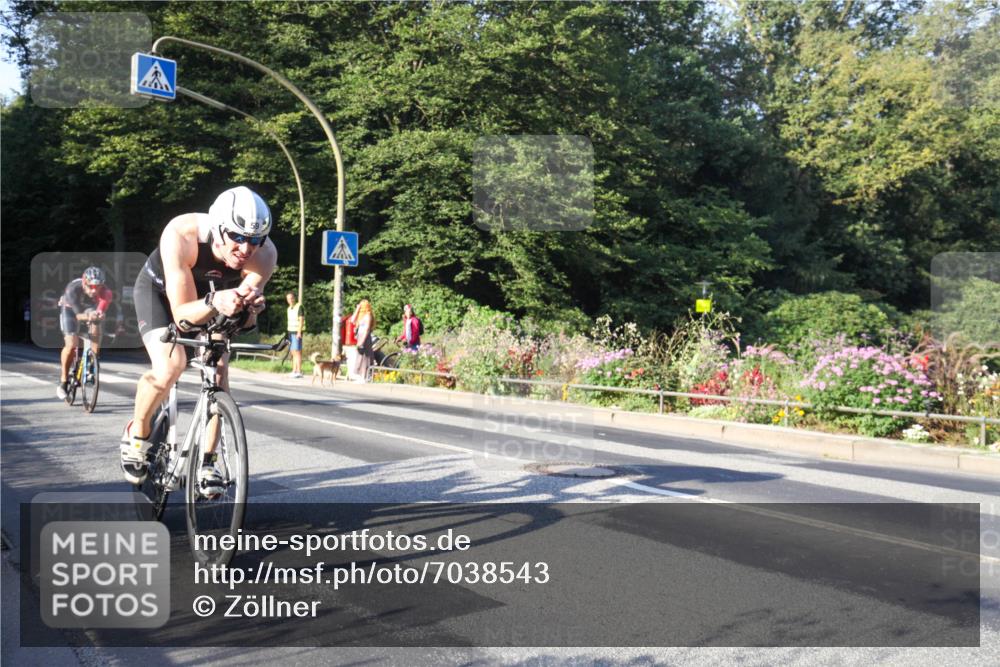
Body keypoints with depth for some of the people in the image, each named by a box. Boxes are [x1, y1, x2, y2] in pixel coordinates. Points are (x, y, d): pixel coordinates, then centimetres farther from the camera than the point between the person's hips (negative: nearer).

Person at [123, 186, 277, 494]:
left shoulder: (265, 254, -32)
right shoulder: (180, 235, -40)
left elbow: (245, 322, -25)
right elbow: (182, 313, -38)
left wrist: (249, 305, -48)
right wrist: (214, 302, -58)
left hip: (210, 293, 3)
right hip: (160, 288, -3)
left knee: (218, 371, -12)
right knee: (169, 367, -25)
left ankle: (206, 463, 5)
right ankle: (136, 433, 5)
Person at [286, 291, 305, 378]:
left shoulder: (299, 307, -8)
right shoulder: (289, 309, 16)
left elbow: (301, 320, -13)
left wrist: (299, 332, -20)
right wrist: (288, 333, 14)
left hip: (297, 332, -8)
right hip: (291, 332, 8)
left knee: (297, 351, -10)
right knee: (293, 352, 6)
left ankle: (299, 372, -11)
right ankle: (294, 371, 7)